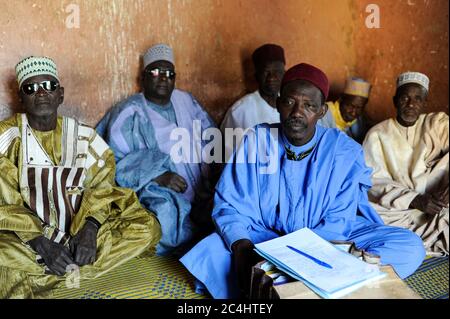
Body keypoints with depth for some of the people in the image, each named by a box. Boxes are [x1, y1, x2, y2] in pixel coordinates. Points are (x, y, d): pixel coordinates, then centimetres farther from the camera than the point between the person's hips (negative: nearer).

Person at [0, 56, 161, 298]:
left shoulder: (82, 135, 5)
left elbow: (101, 185, 0)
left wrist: (89, 229, -19)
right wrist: (40, 243, -22)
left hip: (79, 232, 4)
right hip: (28, 237, -3)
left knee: (147, 227, -21)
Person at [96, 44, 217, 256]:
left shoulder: (186, 101, 20)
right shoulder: (130, 112, 5)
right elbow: (116, 161, -6)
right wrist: (158, 175, -20)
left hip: (200, 191, 4)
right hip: (158, 192, -4)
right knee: (168, 210, -34)